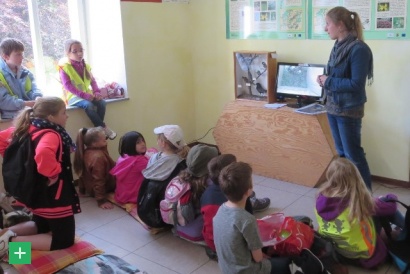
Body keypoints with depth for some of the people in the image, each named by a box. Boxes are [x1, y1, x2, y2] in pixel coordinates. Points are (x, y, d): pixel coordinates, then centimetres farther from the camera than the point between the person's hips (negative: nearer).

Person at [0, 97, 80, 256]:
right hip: (54, 196, -9)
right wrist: (53, 173, -31)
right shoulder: (51, 134, -25)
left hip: (36, 191, 9)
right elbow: (43, 153, -48)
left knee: (41, 226, 33)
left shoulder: (28, 129, 2)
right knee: (64, 240, 6)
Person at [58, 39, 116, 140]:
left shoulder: (85, 66, 11)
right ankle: (104, 128, -25)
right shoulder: (65, 67, -8)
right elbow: (67, 86, -16)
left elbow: (92, 80, 12)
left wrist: (97, 92, -9)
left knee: (102, 102, -22)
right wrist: (83, 95, -25)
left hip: (87, 95, 6)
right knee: (88, 105, -35)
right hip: (73, 96, -6)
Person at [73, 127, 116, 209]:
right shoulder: (98, 157, -32)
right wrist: (102, 200, -29)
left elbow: (82, 173, 5)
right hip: (104, 188, -9)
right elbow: (98, 180, -32)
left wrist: (82, 189, 16)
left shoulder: (86, 152, -6)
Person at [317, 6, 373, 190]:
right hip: (332, 107, 8)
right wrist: (324, 79, -4)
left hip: (349, 110, -8)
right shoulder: (338, 47, 7)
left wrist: (328, 81, -16)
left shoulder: (359, 49, -18)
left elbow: (356, 84, -23)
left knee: (354, 155, 1)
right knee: (342, 153, 17)